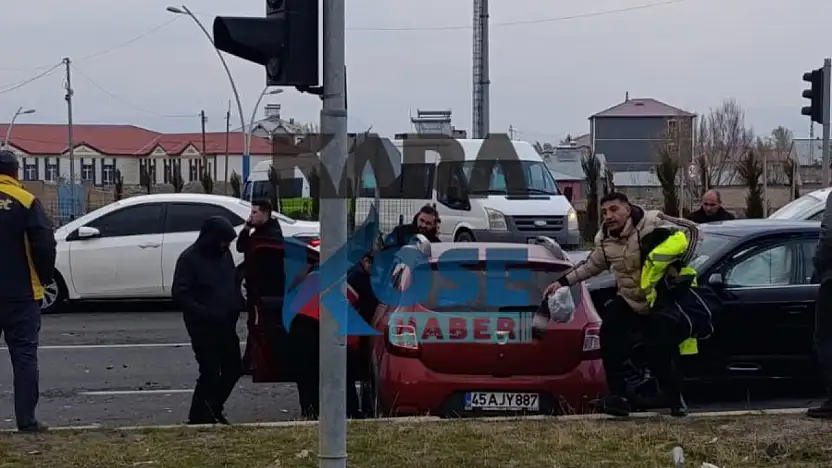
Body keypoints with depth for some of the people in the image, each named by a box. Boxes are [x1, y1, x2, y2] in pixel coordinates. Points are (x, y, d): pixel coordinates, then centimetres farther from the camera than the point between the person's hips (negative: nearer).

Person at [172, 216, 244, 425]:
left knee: (233, 368, 12)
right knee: (210, 373, -7)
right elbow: (180, 294, -17)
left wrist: (238, 304, 4)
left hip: (225, 324, 8)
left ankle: (213, 410, 27)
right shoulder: (189, 259, -12)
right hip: (203, 327, -8)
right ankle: (199, 417, 7)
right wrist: (205, 313, -26)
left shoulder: (224, 254, 10)